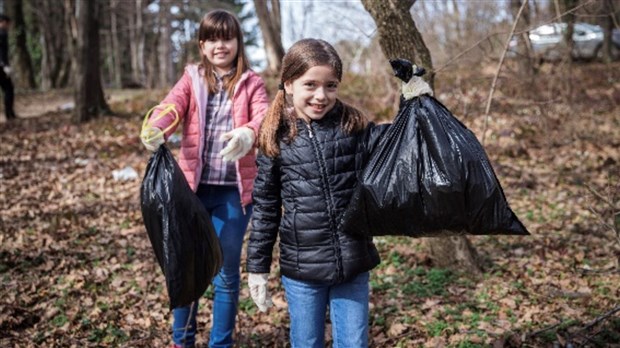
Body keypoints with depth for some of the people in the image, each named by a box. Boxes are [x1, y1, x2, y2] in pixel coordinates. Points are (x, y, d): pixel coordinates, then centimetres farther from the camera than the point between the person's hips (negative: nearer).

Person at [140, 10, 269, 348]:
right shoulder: (191, 79, 6)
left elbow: (265, 117, -16)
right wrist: (154, 130, -35)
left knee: (227, 273, 8)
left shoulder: (251, 83, 3)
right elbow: (170, 107, -12)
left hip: (234, 190, -1)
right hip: (194, 186, 1)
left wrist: (247, 134, -40)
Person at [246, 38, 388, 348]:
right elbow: (265, 208, 2)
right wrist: (257, 266, 4)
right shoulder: (276, 139, -4)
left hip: (353, 266, 1)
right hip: (301, 270, 0)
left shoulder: (355, 128, -3)